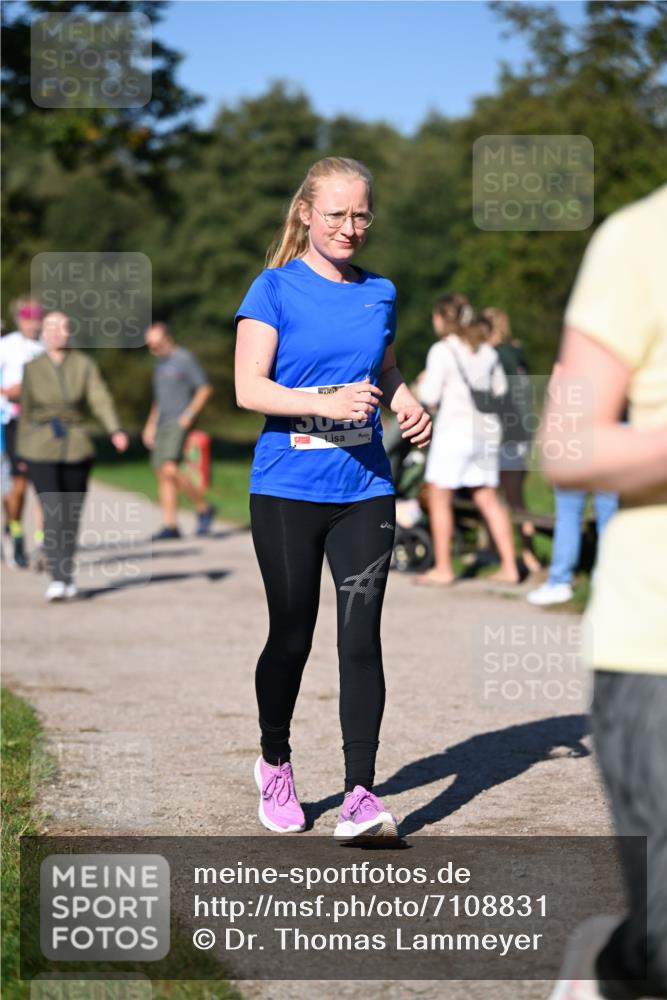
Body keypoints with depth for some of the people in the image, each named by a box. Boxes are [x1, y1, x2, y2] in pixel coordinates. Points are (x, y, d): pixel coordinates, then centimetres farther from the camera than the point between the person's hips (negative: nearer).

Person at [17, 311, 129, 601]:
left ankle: (67, 574, 26)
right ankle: (58, 579, -17)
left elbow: (101, 400, -9)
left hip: (76, 447, 1)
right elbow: (25, 411, 8)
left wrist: (115, 430, -25)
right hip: (41, 450, -1)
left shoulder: (84, 365, 3)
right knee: (52, 513, -13)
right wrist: (21, 453, 11)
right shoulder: (31, 368, 3)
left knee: (71, 514, 8)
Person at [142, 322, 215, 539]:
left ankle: (204, 508, -6)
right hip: (162, 424, 8)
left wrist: (187, 417, -15)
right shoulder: (159, 364, 19)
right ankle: (170, 526, 3)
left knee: (169, 469, -21)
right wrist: (150, 425, 21)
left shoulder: (185, 359, -7)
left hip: (179, 424, -8)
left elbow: (205, 389, -10)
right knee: (162, 475, 2)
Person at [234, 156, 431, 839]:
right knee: (291, 637, 7)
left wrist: (408, 405, 3)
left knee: (361, 637, -5)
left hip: (364, 490, 3)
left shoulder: (380, 293, 10)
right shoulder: (274, 289, -3)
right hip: (287, 491, -3)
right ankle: (274, 764, 31)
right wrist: (325, 402, -24)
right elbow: (249, 388, -11)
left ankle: (361, 794, -2)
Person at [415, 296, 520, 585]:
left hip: (454, 429, -6)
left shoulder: (442, 350, -9)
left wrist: (422, 384, 9)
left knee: (439, 496, 2)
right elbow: (501, 389, 17)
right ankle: (509, 566, 7)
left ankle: (443, 568, 2)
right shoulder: (486, 351, 10)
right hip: (486, 429, 6)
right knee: (487, 498, 10)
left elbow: (431, 396, -11)